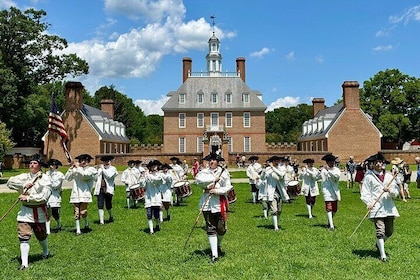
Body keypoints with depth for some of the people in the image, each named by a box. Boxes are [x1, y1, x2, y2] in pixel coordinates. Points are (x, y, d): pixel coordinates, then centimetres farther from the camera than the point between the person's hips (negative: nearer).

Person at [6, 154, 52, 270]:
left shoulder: (45, 179, -8)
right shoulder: (24, 177, 5)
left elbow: (44, 196, -17)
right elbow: (10, 182, -5)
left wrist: (28, 198, -19)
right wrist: (23, 185, -16)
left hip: (39, 211, -2)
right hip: (25, 211, 2)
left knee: (41, 235, 17)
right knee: (23, 237, -7)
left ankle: (45, 252, 44)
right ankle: (24, 263, -2)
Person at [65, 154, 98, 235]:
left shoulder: (91, 169, 5)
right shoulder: (76, 170, 17)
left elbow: (84, 175, -15)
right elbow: (67, 178, 11)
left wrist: (78, 167, -4)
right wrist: (71, 168, 5)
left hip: (84, 194, -3)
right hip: (75, 194, 4)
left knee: (83, 212, -9)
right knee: (76, 213, -1)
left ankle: (86, 224, 19)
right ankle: (78, 230, 6)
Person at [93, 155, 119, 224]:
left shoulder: (113, 169, 3)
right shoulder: (100, 169, 14)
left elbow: (109, 176, -14)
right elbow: (96, 178, 9)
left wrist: (103, 169, -7)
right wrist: (100, 169, -1)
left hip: (108, 189, -3)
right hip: (100, 189, 3)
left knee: (108, 205, 3)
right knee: (100, 205, -5)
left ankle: (111, 216, 32)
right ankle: (101, 221, -1)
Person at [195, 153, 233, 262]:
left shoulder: (224, 172, 0)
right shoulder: (204, 172, 5)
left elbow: (228, 187, -5)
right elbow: (198, 180, -15)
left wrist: (217, 191, -19)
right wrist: (213, 179, -15)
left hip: (220, 203, -1)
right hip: (207, 203, 1)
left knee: (221, 228, 3)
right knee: (211, 229, 1)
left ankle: (218, 245, 35)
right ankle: (214, 254, 8)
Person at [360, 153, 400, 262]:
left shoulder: (389, 176, 12)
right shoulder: (368, 177, 1)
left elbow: (396, 191, 9)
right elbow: (365, 193, -3)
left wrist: (390, 191, -13)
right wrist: (368, 203, -19)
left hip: (389, 207, 5)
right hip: (376, 208, -5)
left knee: (389, 231, 13)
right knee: (380, 231, -10)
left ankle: (379, 244, 39)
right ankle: (382, 255, -2)